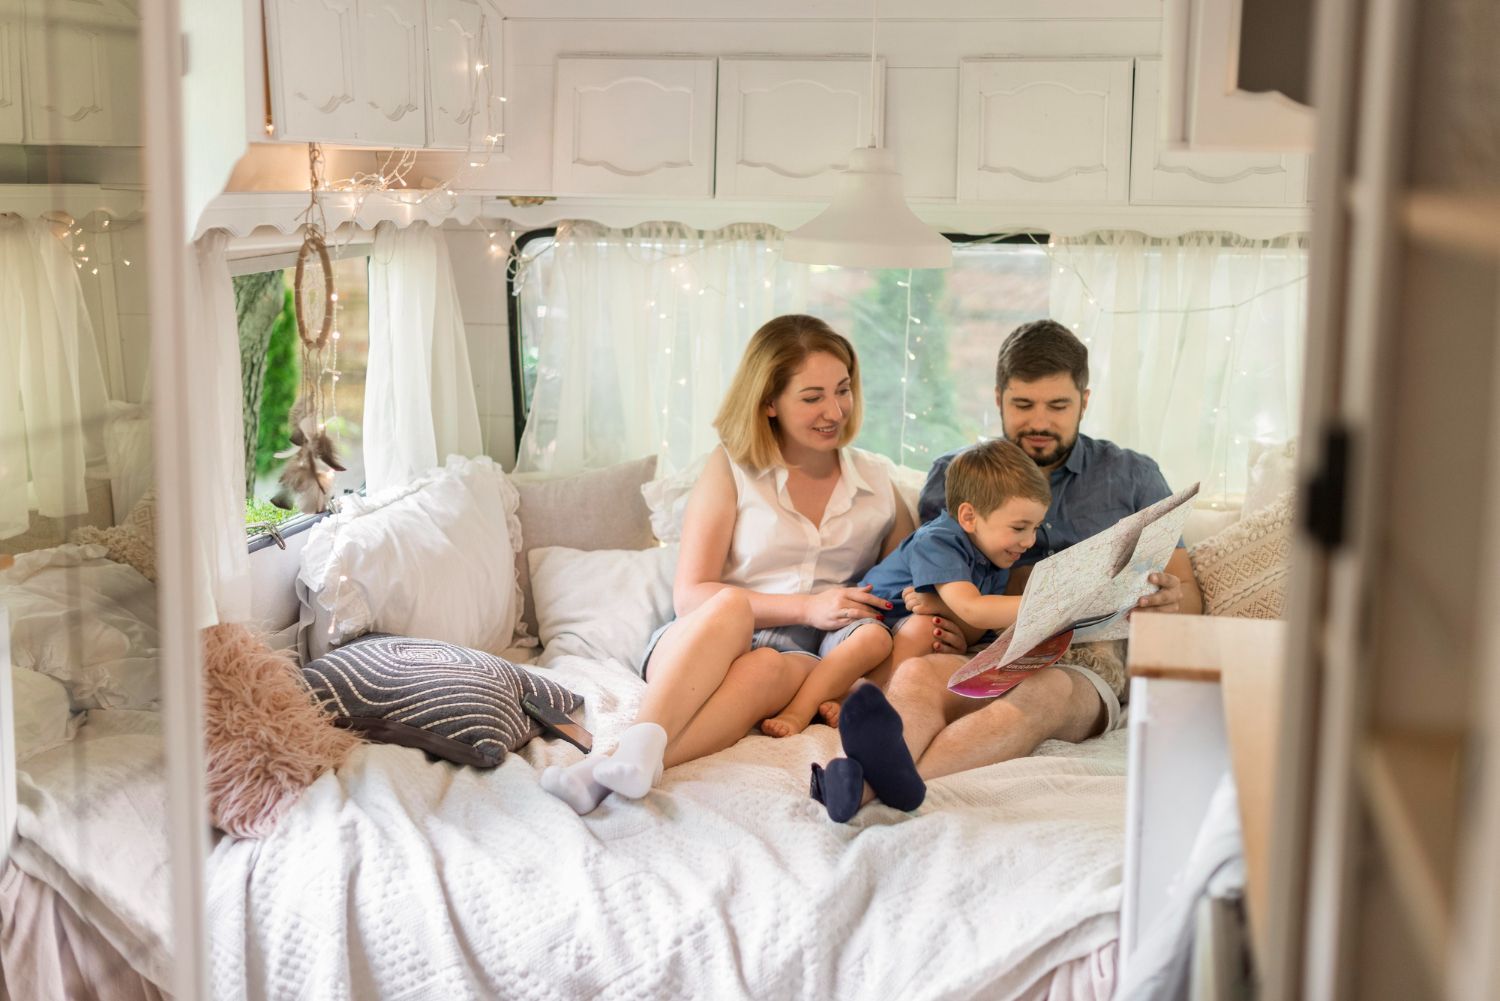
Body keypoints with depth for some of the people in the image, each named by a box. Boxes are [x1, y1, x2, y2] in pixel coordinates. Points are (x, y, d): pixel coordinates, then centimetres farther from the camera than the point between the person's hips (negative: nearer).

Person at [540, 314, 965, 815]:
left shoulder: (877, 482, 15)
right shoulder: (732, 468, 5)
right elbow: (689, 595, -1)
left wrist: (942, 626, -4)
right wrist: (806, 607, -12)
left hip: (800, 659, 1)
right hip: (696, 647, -1)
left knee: (767, 668, -37)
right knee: (729, 605, -37)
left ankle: (609, 770, -55)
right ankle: (637, 750, -57)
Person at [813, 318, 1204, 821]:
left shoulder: (1132, 477, 20)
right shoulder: (953, 475, 21)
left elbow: (1190, 600, 18)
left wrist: (1170, 600, -9)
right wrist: (924, 606, -9)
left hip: (1087, 671, -1)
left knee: (1046, 690, -38)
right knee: (917, 671, -35)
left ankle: (872, 782, -63)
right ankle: (878, 770, -69)